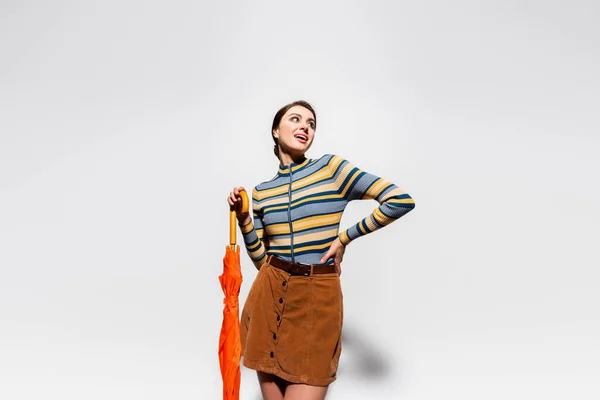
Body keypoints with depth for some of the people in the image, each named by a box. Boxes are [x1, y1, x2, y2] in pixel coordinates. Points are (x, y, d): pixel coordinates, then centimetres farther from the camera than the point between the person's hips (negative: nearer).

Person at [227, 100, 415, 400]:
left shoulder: (330, 168, -3)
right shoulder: (261, 191, 9)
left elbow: (401, 200, -11)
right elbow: (261, 259, 11)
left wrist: (345, 237, -7)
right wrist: (242, 218, 1)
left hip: (318, 296, -3)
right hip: (270, 294, 4)